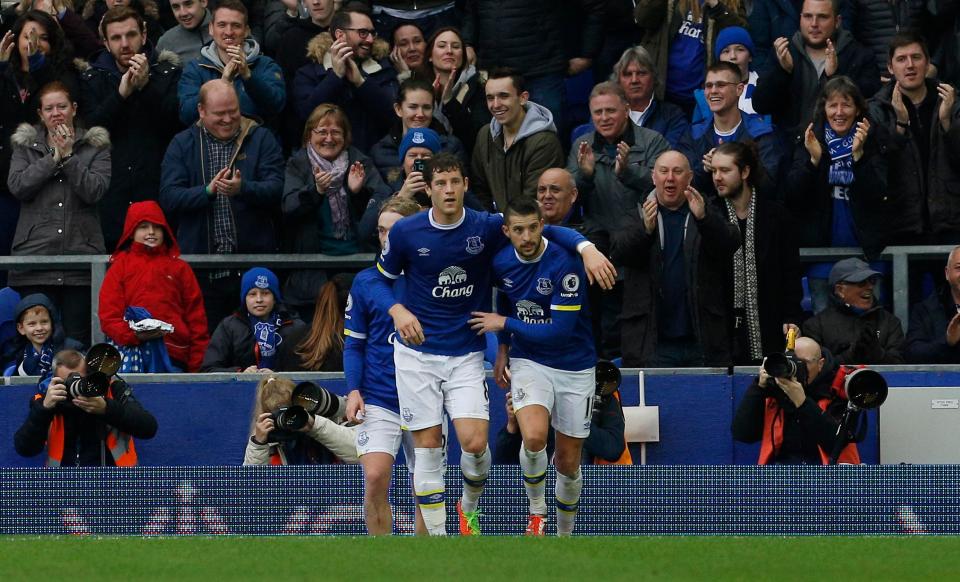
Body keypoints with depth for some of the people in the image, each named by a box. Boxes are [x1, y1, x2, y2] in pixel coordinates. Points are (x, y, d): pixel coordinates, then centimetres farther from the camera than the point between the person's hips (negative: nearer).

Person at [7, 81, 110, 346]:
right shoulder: (25, 145, 14)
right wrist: (53, 158, -6)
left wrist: (69, 156, -8)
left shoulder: (95, 146, 10)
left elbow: (95, 191, -4)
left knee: (78, 339, -2)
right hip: (36, 252, 1)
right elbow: (17, 186, -3)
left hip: (81, 254, -1)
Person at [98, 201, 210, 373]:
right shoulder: (121, 267, 13)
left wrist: (197, 365, 4)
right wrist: (133, 335, -14)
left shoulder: (180, 268, 17)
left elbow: (196, 318, 14)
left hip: (175, 358, 1)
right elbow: (108, 316, 5)